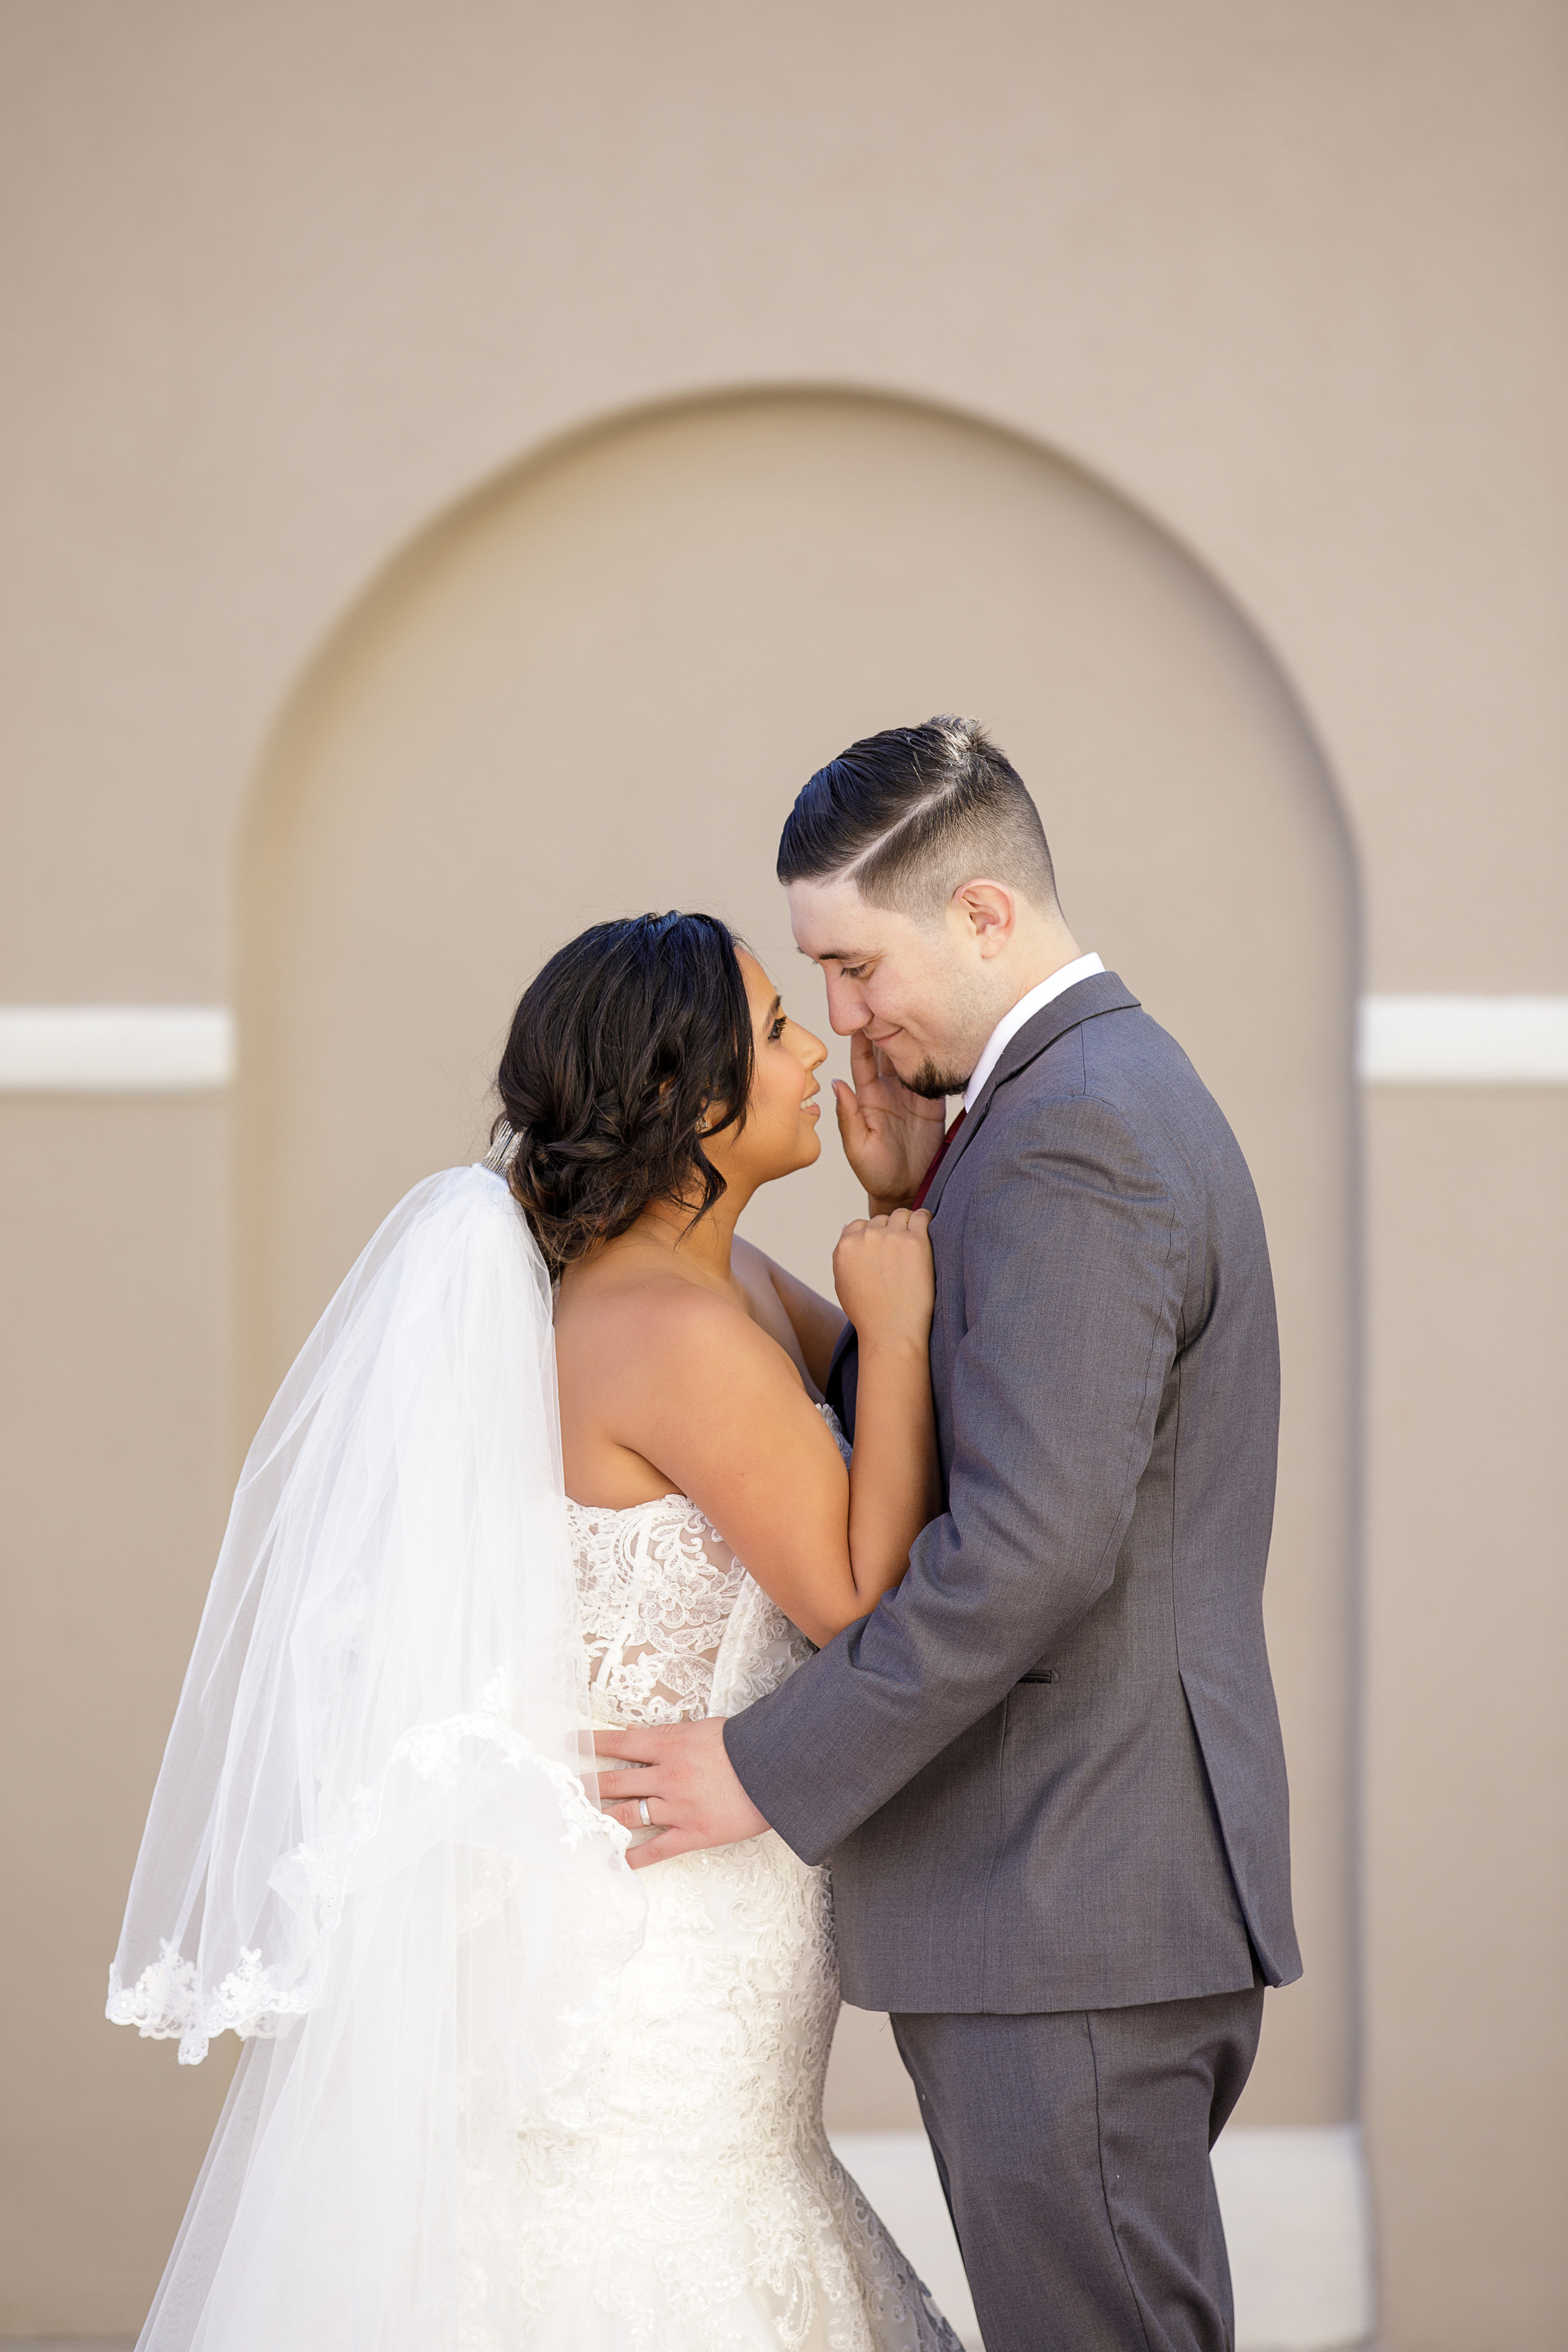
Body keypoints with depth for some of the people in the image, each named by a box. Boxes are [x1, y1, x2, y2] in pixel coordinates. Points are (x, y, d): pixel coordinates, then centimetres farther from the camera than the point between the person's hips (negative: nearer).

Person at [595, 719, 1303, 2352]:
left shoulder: (1068, 1138, -17)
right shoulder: (1123, 1090, 16)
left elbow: (1032, 1548, -25)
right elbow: (944, 1442, 18)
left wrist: (770, 1771, -17)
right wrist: (910, 1218, 4)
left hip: (1066, 1915, -10)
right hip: (1121, 1903, 10)